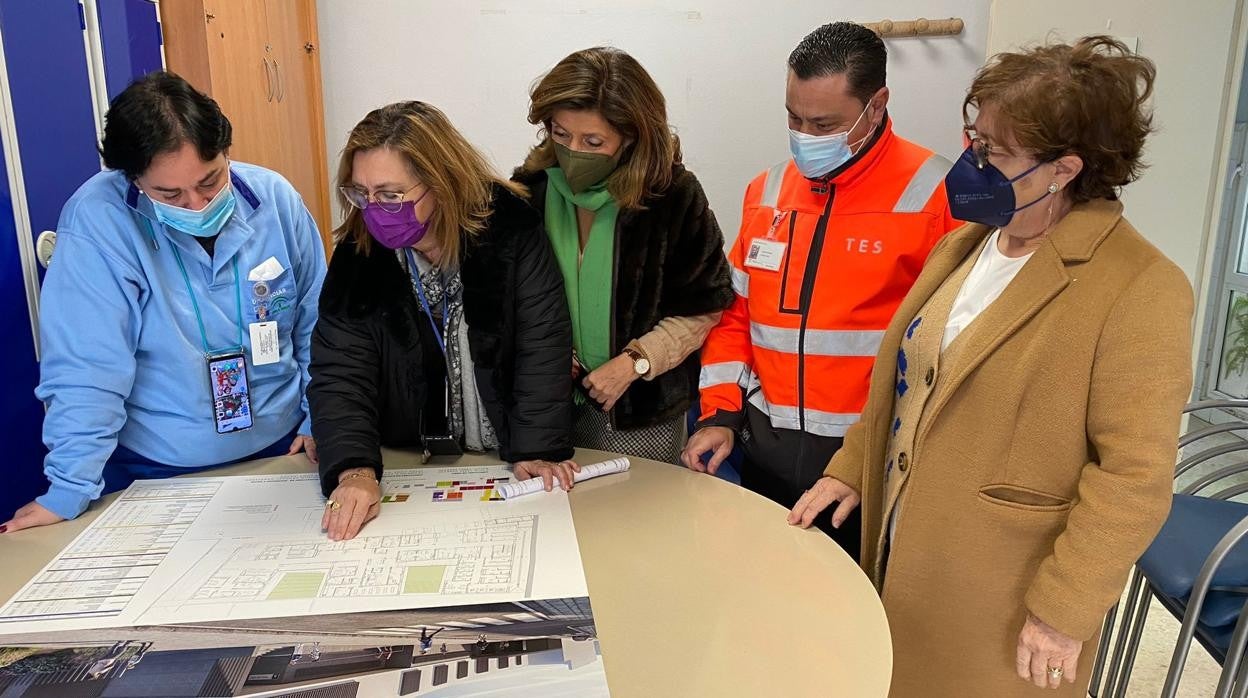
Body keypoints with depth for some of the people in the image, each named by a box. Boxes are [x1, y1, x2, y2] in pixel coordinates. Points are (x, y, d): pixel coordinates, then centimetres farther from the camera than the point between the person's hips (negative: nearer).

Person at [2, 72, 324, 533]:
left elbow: (317, 325, 5)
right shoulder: (97, 219, -15)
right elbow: (86, 370, -15)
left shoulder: (275, 198, -6)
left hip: (282, 449, 1)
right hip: (156, 470, -1)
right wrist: (69, 492, -15)